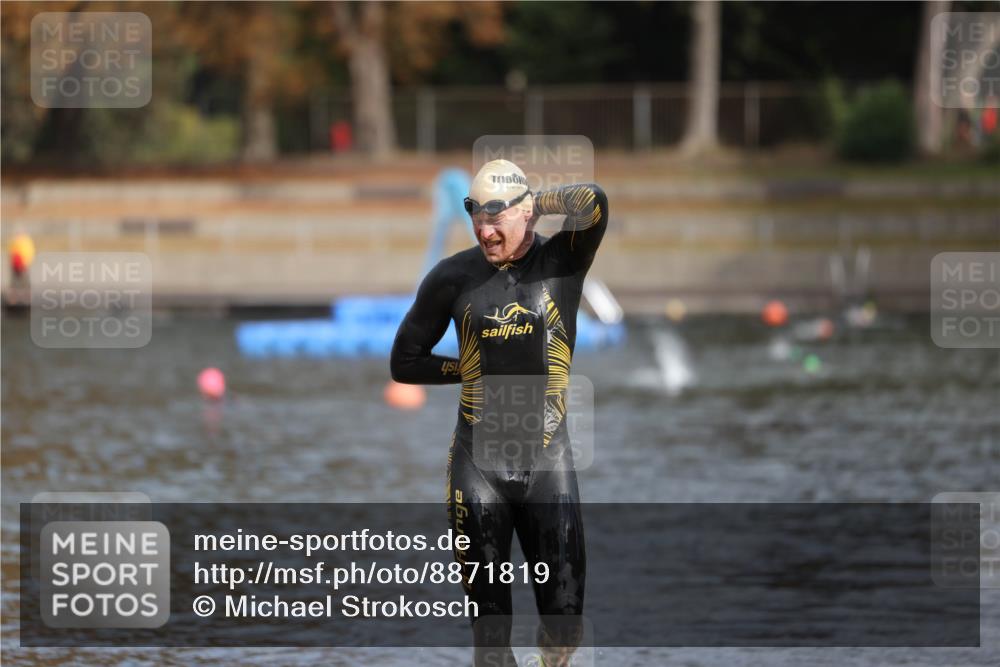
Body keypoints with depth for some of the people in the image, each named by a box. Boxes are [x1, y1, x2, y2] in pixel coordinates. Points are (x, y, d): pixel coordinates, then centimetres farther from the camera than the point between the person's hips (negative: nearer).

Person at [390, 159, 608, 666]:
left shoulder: (562, 263, -2)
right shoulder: (453, 277, 3)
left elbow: (592, 205, -23)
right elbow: (404, 363, 12)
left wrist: (539, 203, -5)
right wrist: (471, 369, 3)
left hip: (548, 465, -1)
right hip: (478, 466, 1)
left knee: (564, 624, -3)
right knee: (489, 625, 2)